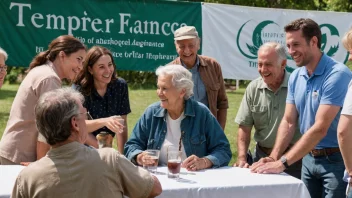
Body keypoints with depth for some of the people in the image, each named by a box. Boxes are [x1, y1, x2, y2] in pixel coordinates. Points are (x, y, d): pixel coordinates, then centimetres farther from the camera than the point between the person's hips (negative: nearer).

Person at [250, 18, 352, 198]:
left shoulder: (337, 75, -20)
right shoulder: (295, 77, 4)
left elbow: (320, 129, -25)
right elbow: (288, 121, 5)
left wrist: (282, 163, -26)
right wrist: (274, 157, -10)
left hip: (336, 161, -6)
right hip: (308, 158, 6)